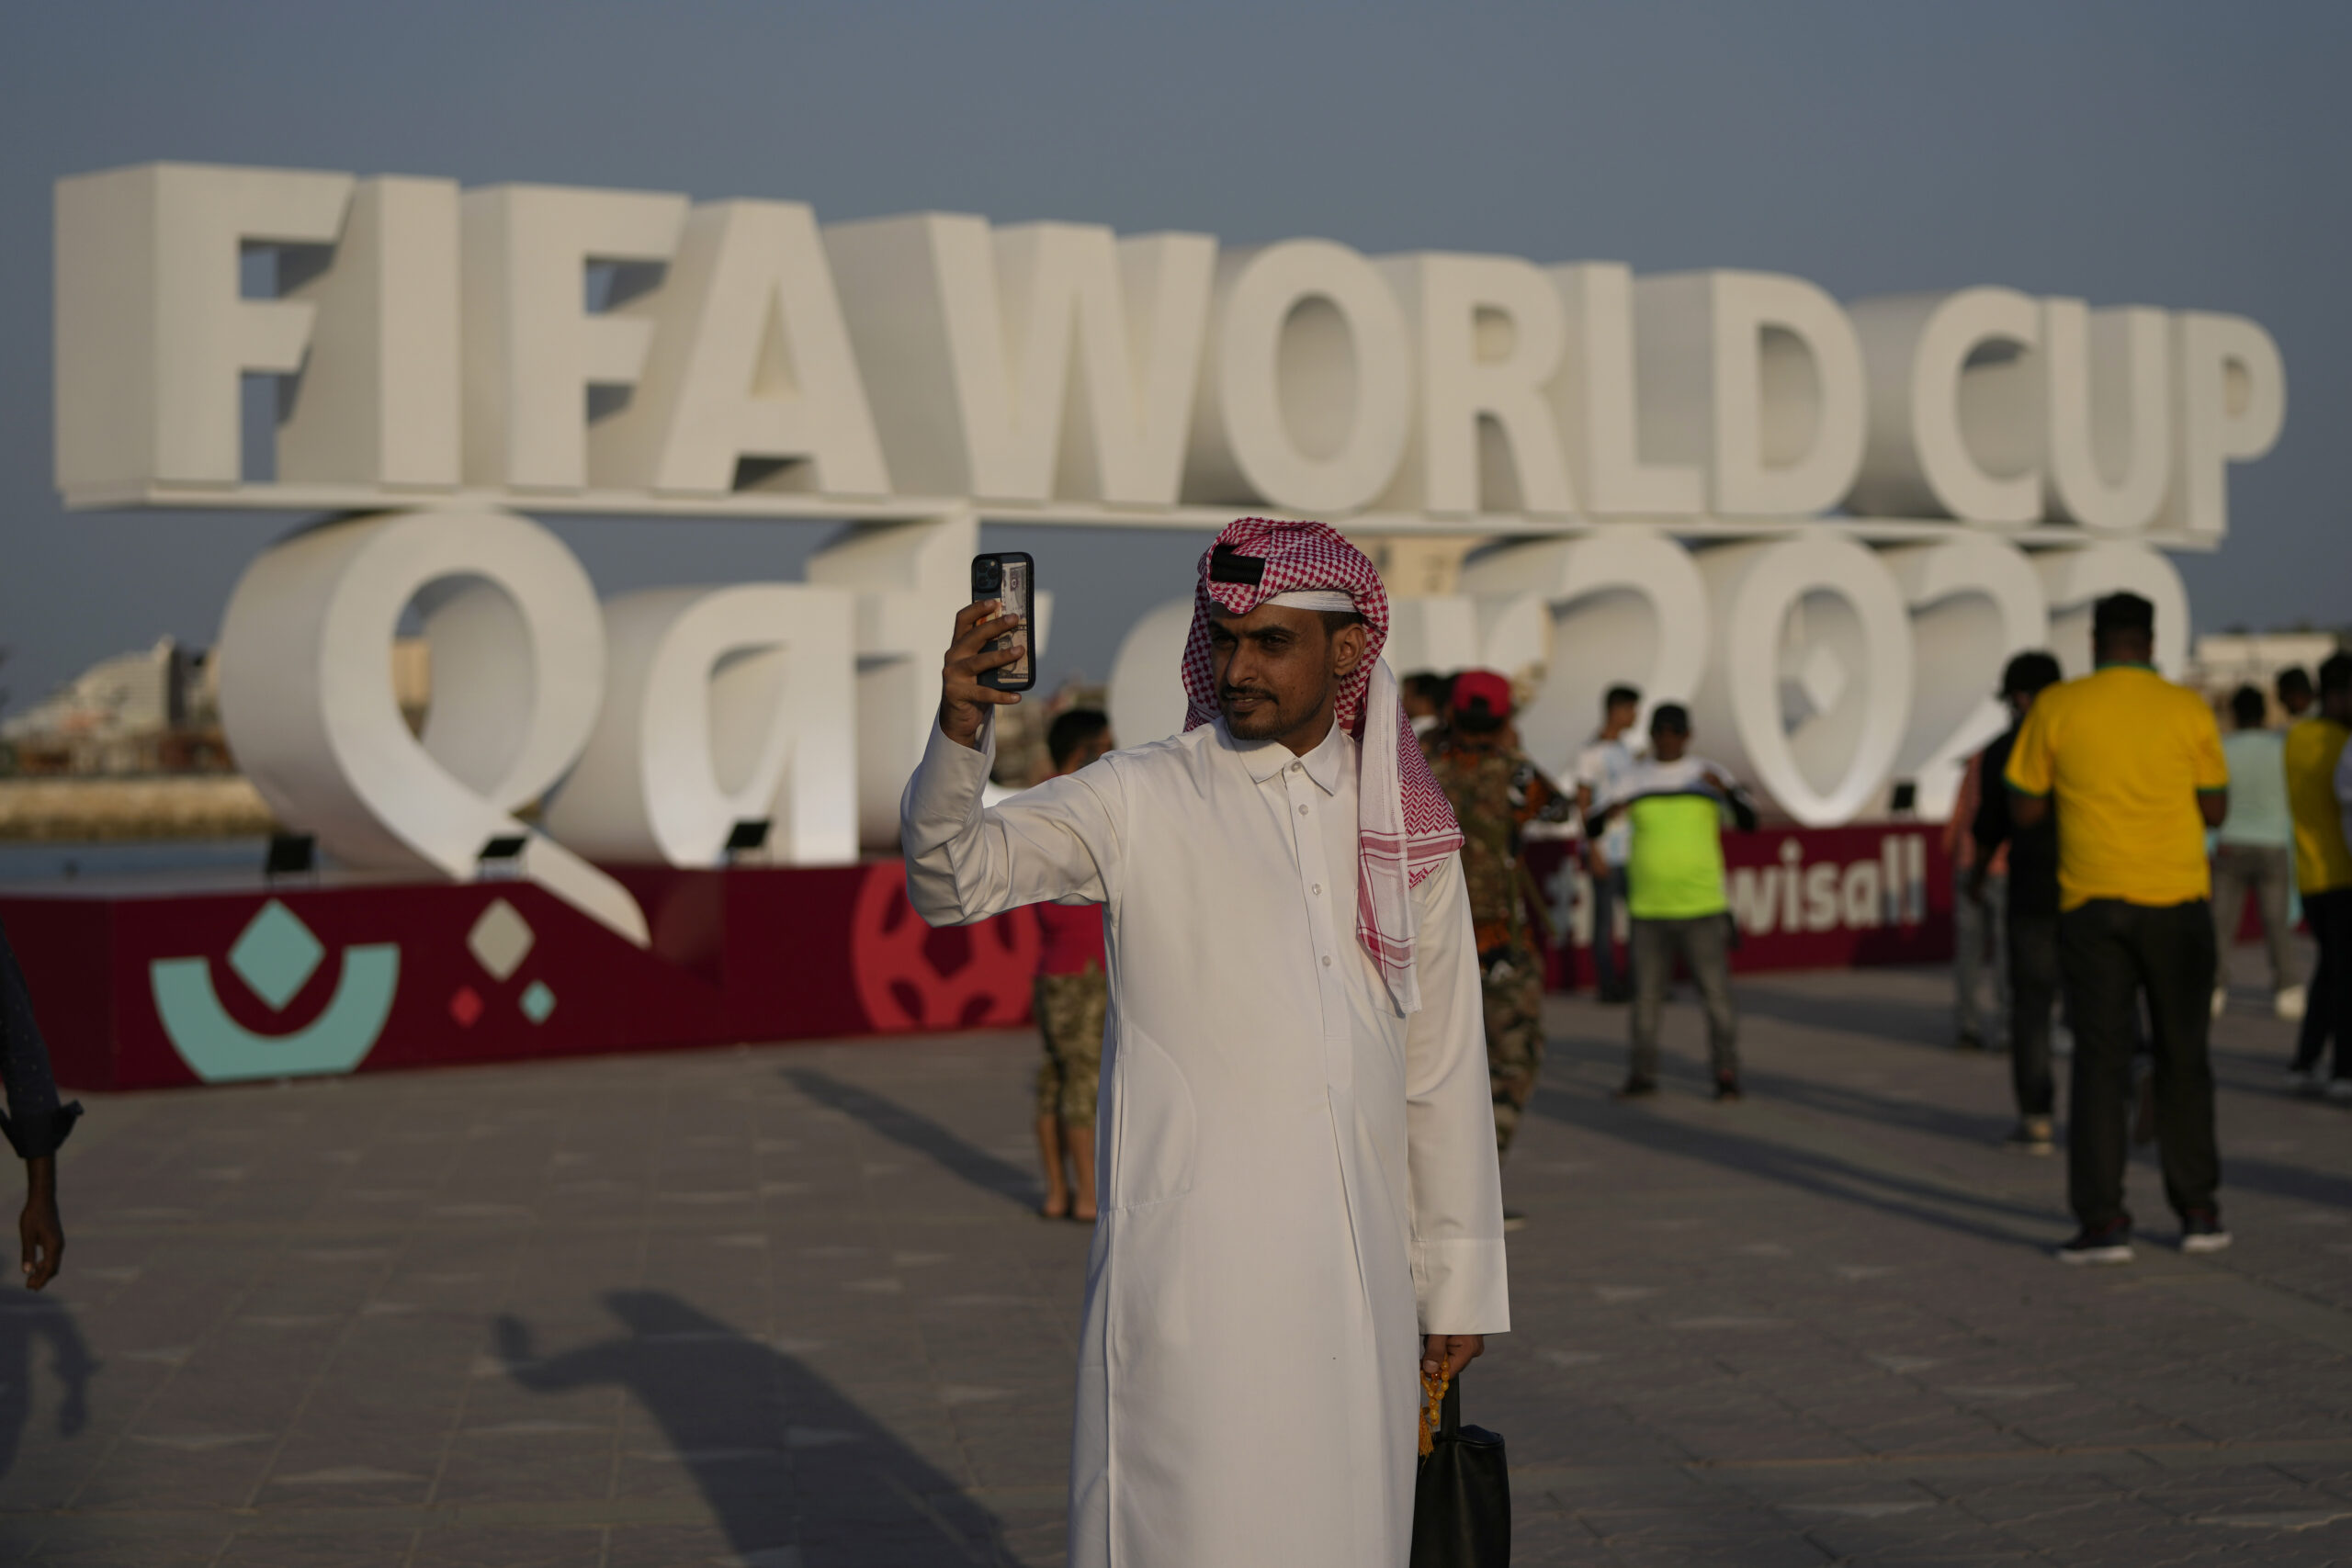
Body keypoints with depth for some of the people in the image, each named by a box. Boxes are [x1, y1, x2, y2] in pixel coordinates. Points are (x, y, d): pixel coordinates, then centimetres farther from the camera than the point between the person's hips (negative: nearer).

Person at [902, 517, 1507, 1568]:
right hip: (1188, 1270, -4)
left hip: (1355, 1278, 4)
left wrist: (1457, 1283, 11)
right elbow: (951, 875, -12)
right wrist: (960, 726, -31)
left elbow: (1442, 1067, 13)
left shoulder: (1407, 831, 10)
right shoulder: (1141, 802, 0)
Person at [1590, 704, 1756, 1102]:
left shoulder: (1707, 774, 2)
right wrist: (1606, 812, -20)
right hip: (1649, 907, 2)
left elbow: (1748, 821, -9)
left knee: (1716, 992, -5)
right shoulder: (1635, 779, 7)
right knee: (1646, 994, 4)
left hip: (1701, 905, -2)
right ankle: (1643, 1074, 14)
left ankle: (1727, 1074, 2)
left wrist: (1726, 791, -28)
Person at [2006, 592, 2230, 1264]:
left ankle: (2103, 1221, -6)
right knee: (2182, 1058, 13)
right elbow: (2215, 810, 6)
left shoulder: (2056, 710, -3)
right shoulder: (2187, 710, -2)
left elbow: (2023, 811, 3)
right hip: (2176, 904, 1)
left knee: (2100, 1061, 1)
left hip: (2092, 904, -1)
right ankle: (2197, 1211, 15)